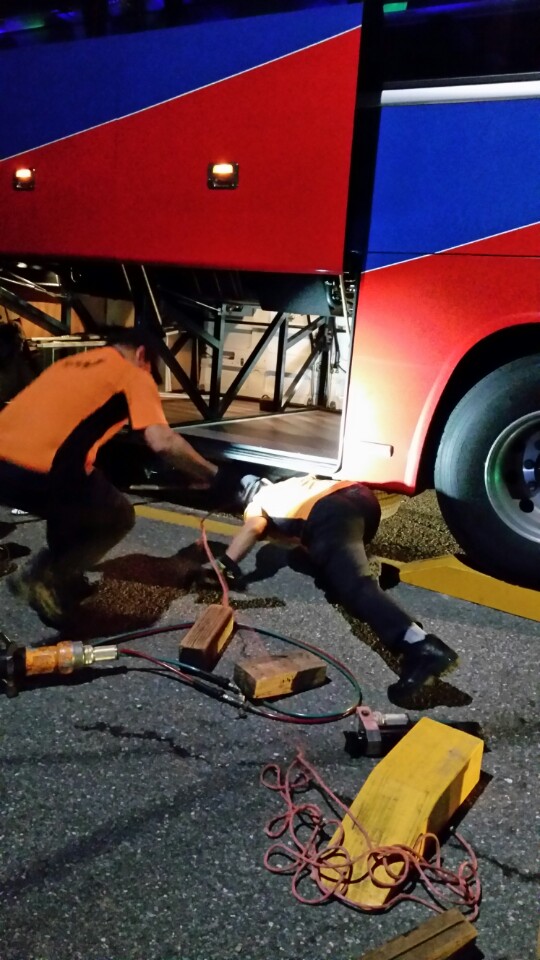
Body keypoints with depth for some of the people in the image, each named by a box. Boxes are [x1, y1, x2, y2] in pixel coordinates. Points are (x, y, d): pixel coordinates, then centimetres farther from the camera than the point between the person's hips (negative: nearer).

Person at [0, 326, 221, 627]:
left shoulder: (69, 363, 30)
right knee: (118, 518, 18)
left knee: (71, 501, 35)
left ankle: (60, 576, 32)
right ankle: (45, 579, 8)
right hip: (38, 473, -8)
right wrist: (211, 474, 9)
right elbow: (162, 442, -5)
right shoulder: (133, 374, 9)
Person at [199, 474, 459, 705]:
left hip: (328, 514, -7)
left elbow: (254, 526, 4)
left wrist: (225, 565, 2)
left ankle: (420, 646, -46)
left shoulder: (258, 502, 27)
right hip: (362, 495, 7)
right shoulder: (296, 482, 43)